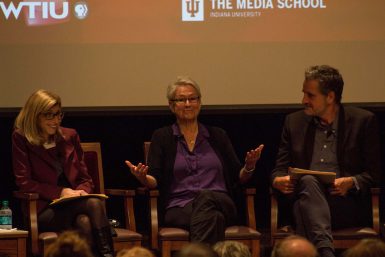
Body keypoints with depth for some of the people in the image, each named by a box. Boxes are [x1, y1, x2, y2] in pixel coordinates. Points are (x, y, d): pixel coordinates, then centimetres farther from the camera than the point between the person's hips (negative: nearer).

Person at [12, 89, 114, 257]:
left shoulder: (70, 136, 17)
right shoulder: (21, 139, 5)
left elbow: (85, 179, 19)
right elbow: (24, 183, -2)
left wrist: (81, 192, -6)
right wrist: (60, 192, -11)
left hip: (73, 203, 4)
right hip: (44, 210, -4)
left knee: (84, 222, -35)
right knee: (94, 204, -32)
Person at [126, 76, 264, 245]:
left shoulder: (218, 136, 21)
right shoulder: (162, 137, 15)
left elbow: (238, 178, 17)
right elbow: (155, 181, 5)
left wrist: (249, 167, -6)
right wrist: (143, 178, -19)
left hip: (221, 204, 2)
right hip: (179, 208, -2)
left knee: (205, 197, -39)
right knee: (213, 217, -39)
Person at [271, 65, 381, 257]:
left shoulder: (363, 121, 7)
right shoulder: (294, 122, 18)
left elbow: (374, 173, 7)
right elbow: (280, 168, 18)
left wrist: (352, 182, -14)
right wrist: (278, 181, -6)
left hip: (345, 203, -2)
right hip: (303, 198, 2)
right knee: (308, 182, -36)